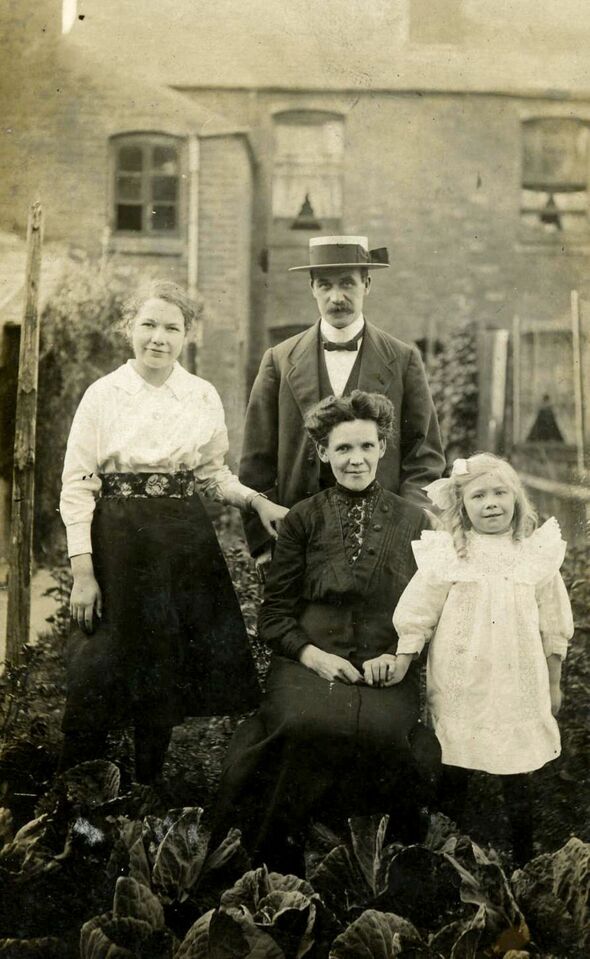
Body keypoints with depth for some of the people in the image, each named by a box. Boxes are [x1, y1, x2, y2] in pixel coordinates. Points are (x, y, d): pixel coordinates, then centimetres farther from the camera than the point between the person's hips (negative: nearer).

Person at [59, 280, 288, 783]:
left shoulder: (204, 396, 6)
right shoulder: (103, 394, -2)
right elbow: (76, 486, -4)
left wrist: (255, 499, -5)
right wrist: (82, 572, -10)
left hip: (187, 542, 3)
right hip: (118, 541, -2)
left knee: (167, 671, 8)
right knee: (103, 671, -1)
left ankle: (148, 789, 27)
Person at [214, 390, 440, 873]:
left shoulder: (413, 522, 13)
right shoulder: (302, 520, 10)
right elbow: (275, 613, 9)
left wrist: (401, 655, -6)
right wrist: (314, 654, -9)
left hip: (385, 671, 0)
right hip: (310, 663, 0)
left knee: (379, 731, -33)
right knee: (306, 725, -33)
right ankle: (281, 862, -15)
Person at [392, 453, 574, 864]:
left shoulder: (538, 553, 0)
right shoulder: (446, 556, -6)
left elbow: (553, 627, 7)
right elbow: (415, 617, -1)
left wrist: (553, 683, 10)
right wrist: (400, 664, -2)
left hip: (518, 686, 1)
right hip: (460, 687, -1)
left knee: (519, 776, 9)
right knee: (454, 772, 10)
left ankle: (524, 861, 25)